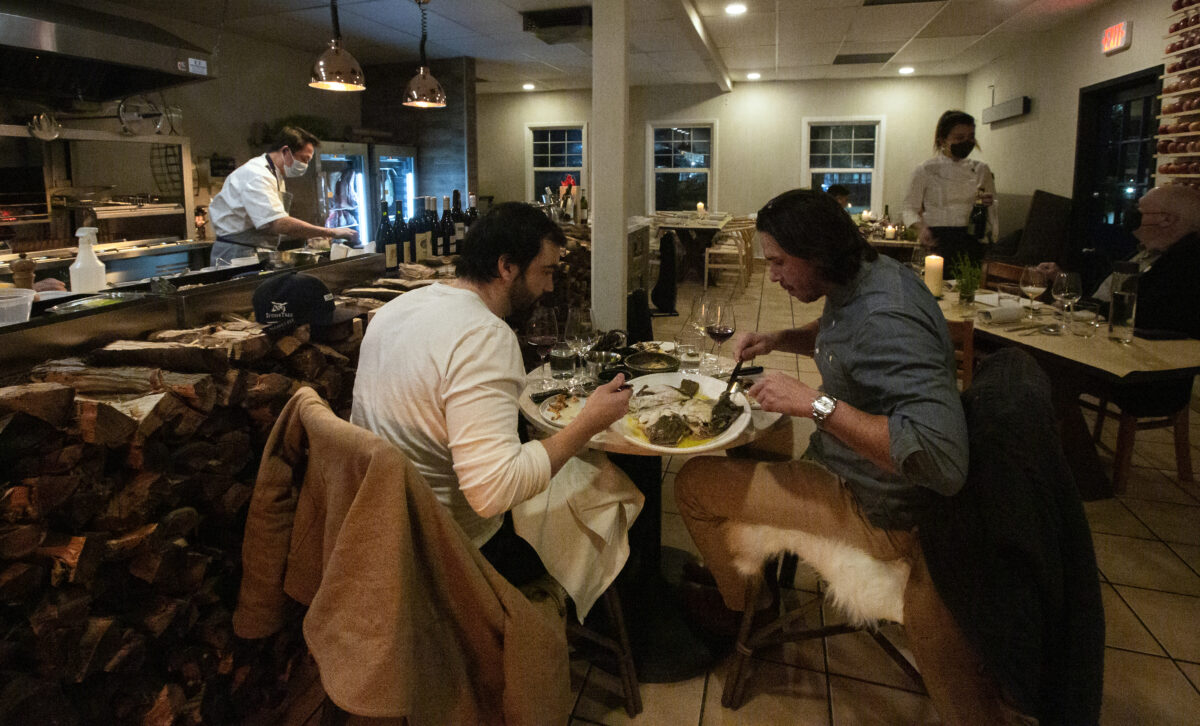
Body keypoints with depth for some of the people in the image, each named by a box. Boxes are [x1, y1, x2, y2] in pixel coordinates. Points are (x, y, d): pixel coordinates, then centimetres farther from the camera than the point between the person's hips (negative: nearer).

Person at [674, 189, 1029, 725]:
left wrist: (817, 404, -36)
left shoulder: (885, 319, -30)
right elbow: (837, 338, 22)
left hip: (873, 513, -9)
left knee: (693, 482, -7)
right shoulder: (870, 277, -1)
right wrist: (777, 340, 3)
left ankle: (740, 611, 19)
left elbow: (943, 457, -37)